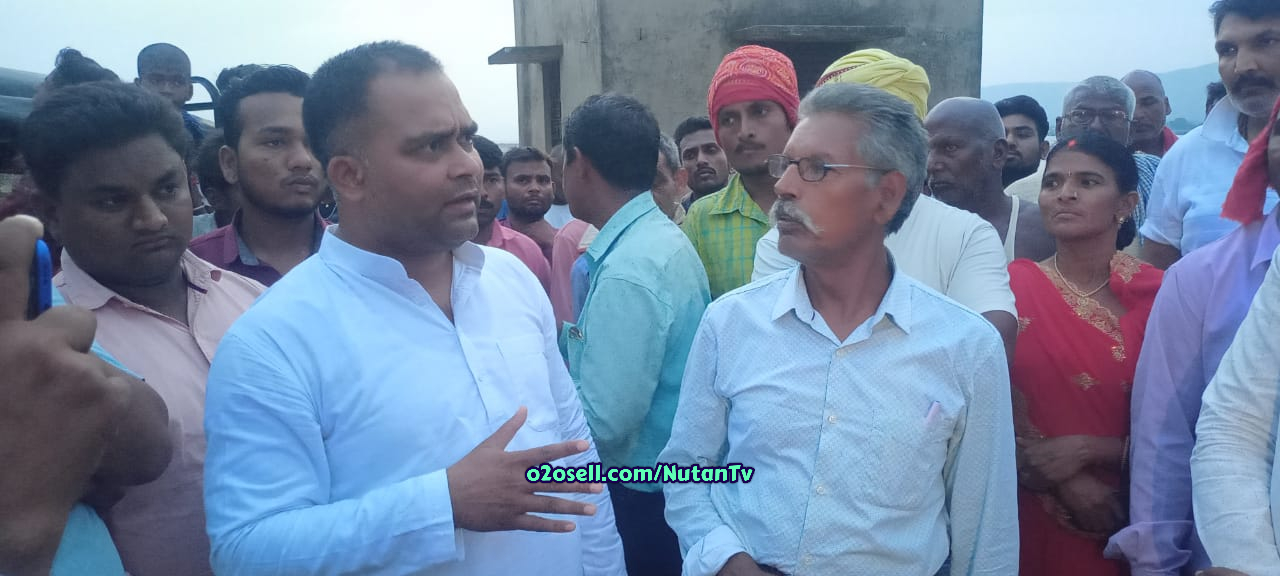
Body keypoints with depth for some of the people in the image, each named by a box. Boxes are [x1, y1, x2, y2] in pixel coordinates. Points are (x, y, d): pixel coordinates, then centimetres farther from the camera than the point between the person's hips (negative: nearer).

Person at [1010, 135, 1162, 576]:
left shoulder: (1160, 293, -6)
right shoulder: (1012, 286, -7)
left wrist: (1086, 450, -16)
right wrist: (1066, 483, -15)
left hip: (1128, 524, 0)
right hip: (1032, 519, 0)